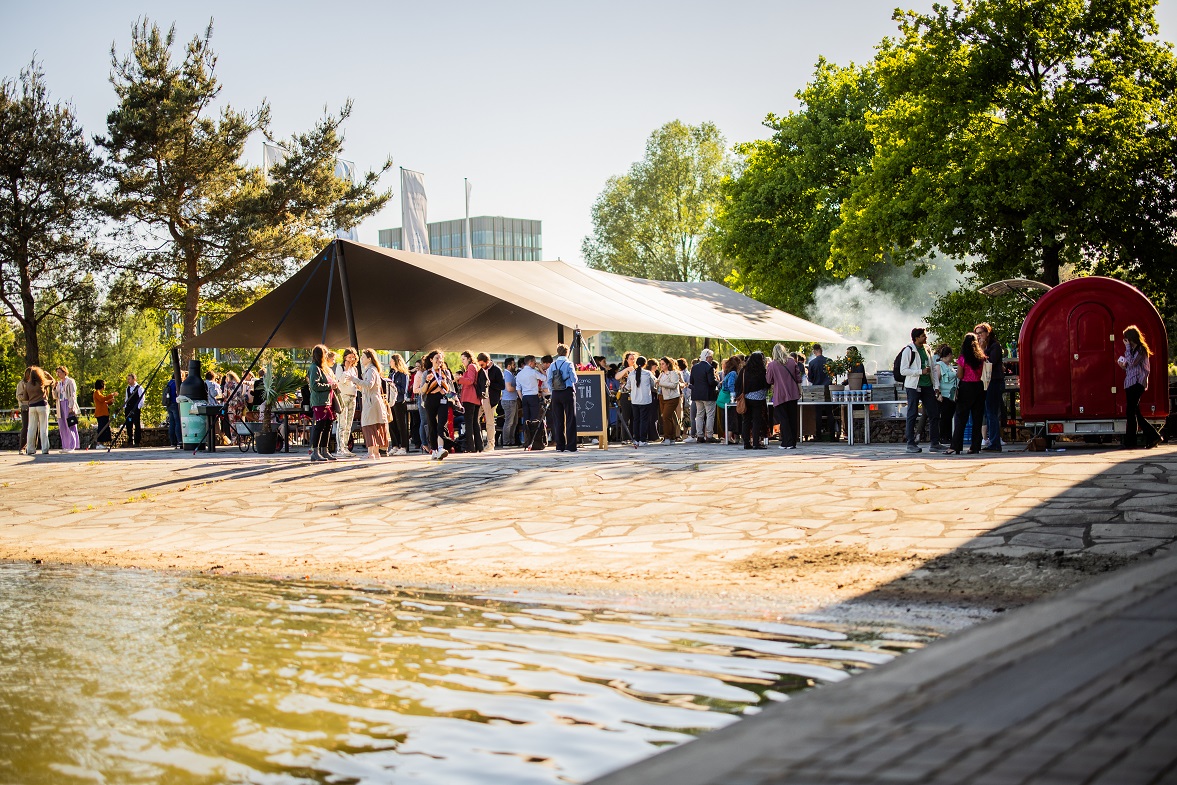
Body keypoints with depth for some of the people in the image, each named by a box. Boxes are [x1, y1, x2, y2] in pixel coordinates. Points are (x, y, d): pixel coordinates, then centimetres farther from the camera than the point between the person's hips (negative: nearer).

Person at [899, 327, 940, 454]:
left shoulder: (926, 349, 14)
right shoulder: (908, 350, -7)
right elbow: (903, 371, -12)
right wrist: (921, 371, -18)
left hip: (927, 386, 7)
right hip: (914, 386, -6)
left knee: (934, 414, 4)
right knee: (912, 415, -2)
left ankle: (935, 443, 10)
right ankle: (911, 444, 2)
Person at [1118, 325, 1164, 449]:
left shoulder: (1141, 349, -7)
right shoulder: (1132, 350, 21)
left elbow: (1132, 362, -20)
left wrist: (1127, 347, -14)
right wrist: (1123, 366, 5)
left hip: (1137, 383, -10)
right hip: (1130, 383, 10)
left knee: (1131, 412, -10)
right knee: (1135, 413, 8)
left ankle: (1130, 442, -8)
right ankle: (1152, 436, 10)